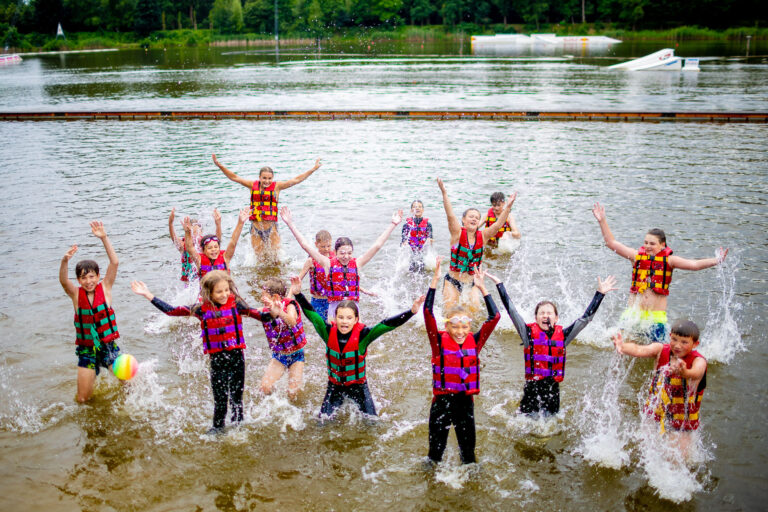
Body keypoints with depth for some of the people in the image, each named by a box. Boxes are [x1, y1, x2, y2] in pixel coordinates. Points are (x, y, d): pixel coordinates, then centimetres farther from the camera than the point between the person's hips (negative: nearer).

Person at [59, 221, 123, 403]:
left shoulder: (105, 288, -5)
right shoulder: (76, 294, -5)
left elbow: (114, 262, -18)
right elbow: (63, 280, -26)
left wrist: (104, 238, -28)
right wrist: (65, 261, -46)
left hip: (108, 345, 0)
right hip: (86, 349, 1)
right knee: (83, 400, 5)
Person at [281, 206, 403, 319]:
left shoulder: (356, 264, 7)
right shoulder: (329, 263, 2)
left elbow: (377, 245, 8)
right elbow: (305, 245, 0)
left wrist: (393, 224, 9)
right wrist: (290, 223, -2)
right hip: (334, 306, -2)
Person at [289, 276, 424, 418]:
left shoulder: (362, 335, -21)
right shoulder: (329, 333, -15)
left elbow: (387, 325, -28)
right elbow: (312, 314, -14)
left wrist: (412, 311, -37)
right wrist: (298, 294, -25)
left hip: (358, 386, -1)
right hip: (335, 386, 2)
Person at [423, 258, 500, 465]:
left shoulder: (474, 342, 0)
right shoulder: (439, 342, -7)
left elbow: (494, 317, -4)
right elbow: (427, 312, -17)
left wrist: (482, 288, -7)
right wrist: (435, 280, -21)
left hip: (466, 401, 3)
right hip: (442, 401, -2)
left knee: (468, 451, 15)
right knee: (436, 451, 8)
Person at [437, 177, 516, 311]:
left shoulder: (482, 235, -1)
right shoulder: (458, 233, -10)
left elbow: (498, 225, -11)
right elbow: (450, 216, -23)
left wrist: (508, 207, -24)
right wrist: (444, 193, -36)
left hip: (472, 282, 3)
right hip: (453, 281, -3)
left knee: (475, 310, -9)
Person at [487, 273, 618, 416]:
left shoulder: (562, 335, 4)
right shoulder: (529, 333, -2)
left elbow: (586, 318, 7)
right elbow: (512, 311, -6)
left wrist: (600, 293, 5)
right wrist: (499, 284, -8)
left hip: (553, 389, 2)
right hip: (532, 388, -2)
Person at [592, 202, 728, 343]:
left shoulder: (668, 260, 1)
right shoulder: (637, 256, 5)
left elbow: (694, 264, -8)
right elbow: (612, 243, 5)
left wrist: (716, 261, -23)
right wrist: (602, 221, -1)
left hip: (656, 317, -1)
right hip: (633, 314, 1)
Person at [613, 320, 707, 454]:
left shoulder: (698, 361, -17)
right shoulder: (661, 350, -10)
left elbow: (696, 373, -41)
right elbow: (640, 350, -30)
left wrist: (684, 372, -66)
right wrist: (623, 347, -52)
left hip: (681, 421, -3)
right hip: (655, 412, 3)